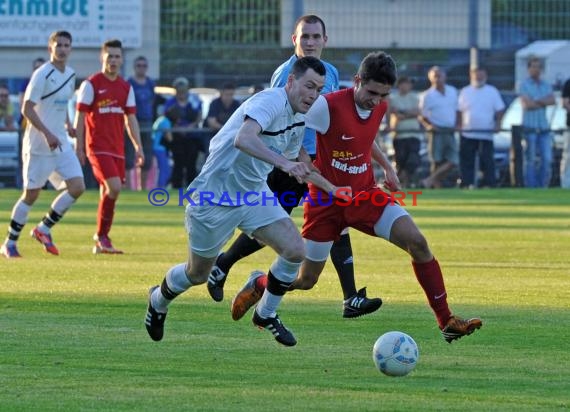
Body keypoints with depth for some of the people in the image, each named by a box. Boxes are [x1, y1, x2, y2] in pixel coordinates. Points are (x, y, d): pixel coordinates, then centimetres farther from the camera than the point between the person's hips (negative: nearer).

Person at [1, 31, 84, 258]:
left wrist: (67, 124, 9)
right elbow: (27, 109, -17)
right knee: (32, 193, -2)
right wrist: (47, 134, -25)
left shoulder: (71, 75, 10)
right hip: (38, 145, -7)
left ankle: (44, 229, 10)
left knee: (77, 187, -5)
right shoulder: (42, 75, -14)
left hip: (61, 144, 7)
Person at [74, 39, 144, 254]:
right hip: (98, 146, -6)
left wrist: (138, 147, 7)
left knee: (107, 192, 6)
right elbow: (80, 117, -4)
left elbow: (130, 119, 15)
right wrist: (79, 147, -9)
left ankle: (101, 243, 13)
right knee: (114, 187, -19)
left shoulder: (126, 87, 12)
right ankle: (101, 235, -7)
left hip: (117, 147, 6)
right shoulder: (91, 84, -4)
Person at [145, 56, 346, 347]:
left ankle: (266, 315, 10)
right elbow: (243, 139, -45)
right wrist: (283, 163, -56)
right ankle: (158, 301, 42)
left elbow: (295, 160, 24)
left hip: (255, 193, 7)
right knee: (198, 274, 9)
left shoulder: (300, 116, 4)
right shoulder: (271, 101, -25)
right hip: (215, 197, -7)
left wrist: (331, 188, 22)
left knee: (295, 249, -12)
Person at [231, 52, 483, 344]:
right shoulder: (328, 106, -23)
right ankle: (258, 285, 39)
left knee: (417, 243, -16)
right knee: (305, 280, 5)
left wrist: (387, 166, 14)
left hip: (364, 194, 5)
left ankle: (446, 321, -11)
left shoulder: (379, 107, -1)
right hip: (326, 199, -5)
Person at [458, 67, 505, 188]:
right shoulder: (465, 92, 11)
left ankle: (489, 185, -4)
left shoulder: (492, 91, 8)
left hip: (486, 134, -2)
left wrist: (497, 124, -7)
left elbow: (499, 110, 8)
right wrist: (459, 126, -5)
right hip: (467, 134, 2)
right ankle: (466, 184, 5)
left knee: (487, 162, -5)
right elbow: (460, 111, 9)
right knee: (466, 161, 1)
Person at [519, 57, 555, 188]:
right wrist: (544, 102, -2)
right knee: (530, 160, -3)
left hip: (544, 127, 5)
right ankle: (531, 188, 0)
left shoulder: (546, 85, 15)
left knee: (547, 159, -1)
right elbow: (527, 104, -13)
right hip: (529, 127, -5)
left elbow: (552, 101, -3)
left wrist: (536, 101, -14)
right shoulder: (524, 85, -1)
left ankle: (543, 186, 7)